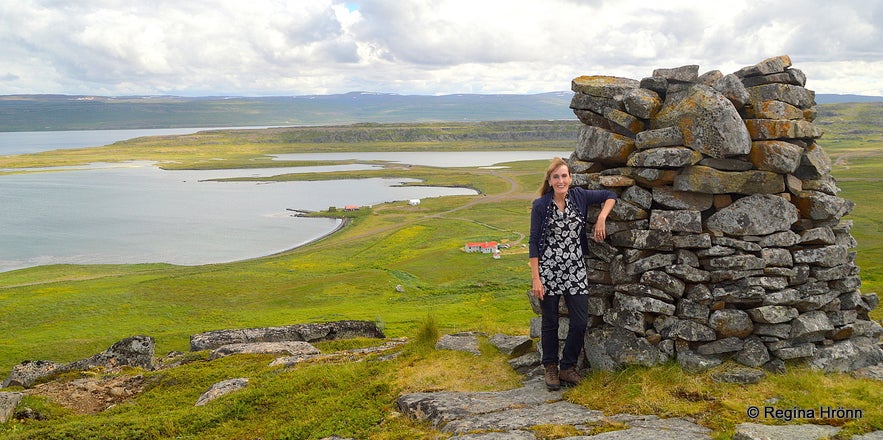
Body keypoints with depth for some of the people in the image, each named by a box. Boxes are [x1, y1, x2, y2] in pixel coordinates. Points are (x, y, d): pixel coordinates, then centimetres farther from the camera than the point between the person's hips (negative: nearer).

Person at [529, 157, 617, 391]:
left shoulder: (579, 196, 1)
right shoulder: (540, 205, -7)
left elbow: (610, 196, 14)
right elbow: (534, 242, -6)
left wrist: (601, 219, -4)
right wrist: (535, 278, -11)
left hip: (575, 270, 3)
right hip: (548, 271, -3)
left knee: (580, 322, 2)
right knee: (550, 323, 8)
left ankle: (568, 367, 21)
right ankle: (550, 368, 27)